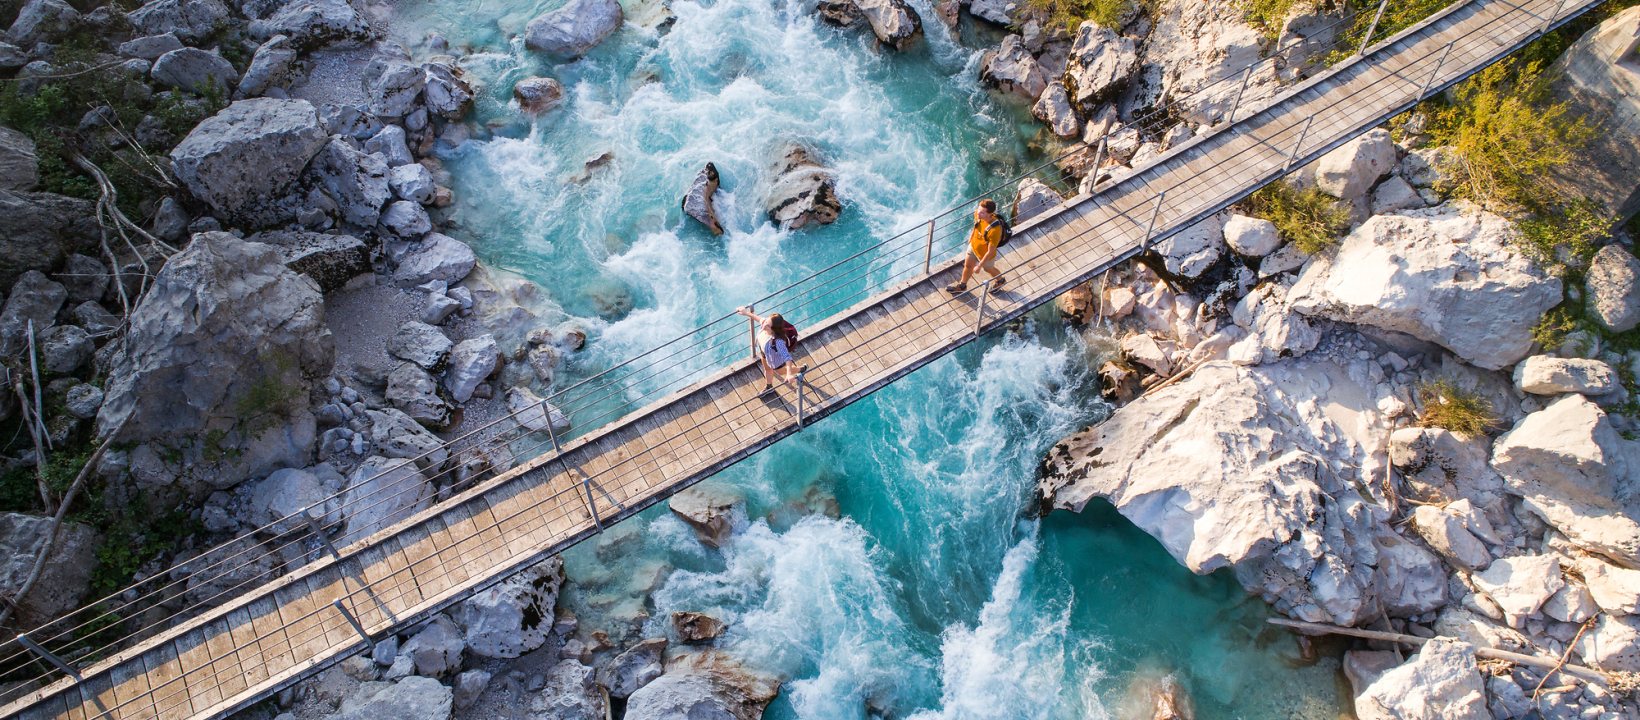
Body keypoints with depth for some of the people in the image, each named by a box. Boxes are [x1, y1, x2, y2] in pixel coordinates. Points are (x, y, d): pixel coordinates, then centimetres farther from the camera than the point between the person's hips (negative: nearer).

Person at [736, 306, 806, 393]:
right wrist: (747, 313, 4)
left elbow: (787, 357, -52)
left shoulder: (778, 341, -51)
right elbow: (760, 319, -7)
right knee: (767, 369, 35)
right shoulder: (765, 322, -32)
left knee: (781, 372, 30)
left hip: (776, 359, -6)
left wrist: (789, 374, -62)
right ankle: (768, 387, 66)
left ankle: (802, 369, 58)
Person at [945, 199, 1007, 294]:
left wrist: (979, 266, -21)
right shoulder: (978, 214, -26)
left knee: (989, 269, 26)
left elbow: (990, 252, -31)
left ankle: (1000, 280, 61)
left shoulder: (994, 230, -45)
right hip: (973, 246, 5)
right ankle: (962, 286, 56)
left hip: (985, 254, -5)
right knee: (968, 265, 27)